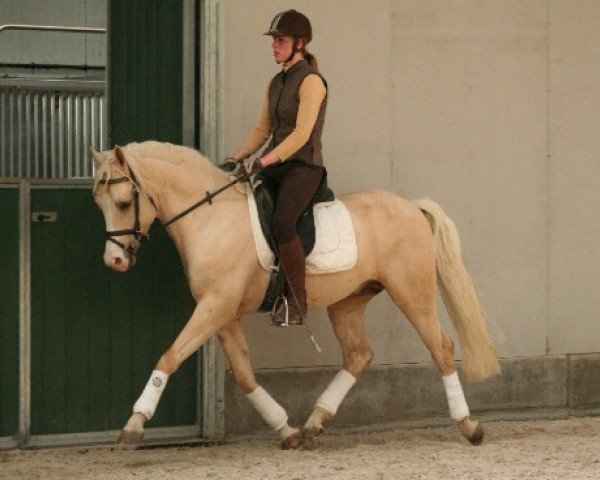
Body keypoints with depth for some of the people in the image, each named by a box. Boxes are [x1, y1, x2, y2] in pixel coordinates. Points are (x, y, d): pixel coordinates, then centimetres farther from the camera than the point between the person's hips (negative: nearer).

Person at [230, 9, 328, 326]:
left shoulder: (310, 81, -10)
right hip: (274, 166, 9)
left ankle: (297, 302, -24)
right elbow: (263, 129, 20)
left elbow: (301, 134, -19)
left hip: (304, 166, -9)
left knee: (281, 222, -31)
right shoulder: (276, 83, 16)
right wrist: (237, 158, 5)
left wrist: (265, 161, -25)